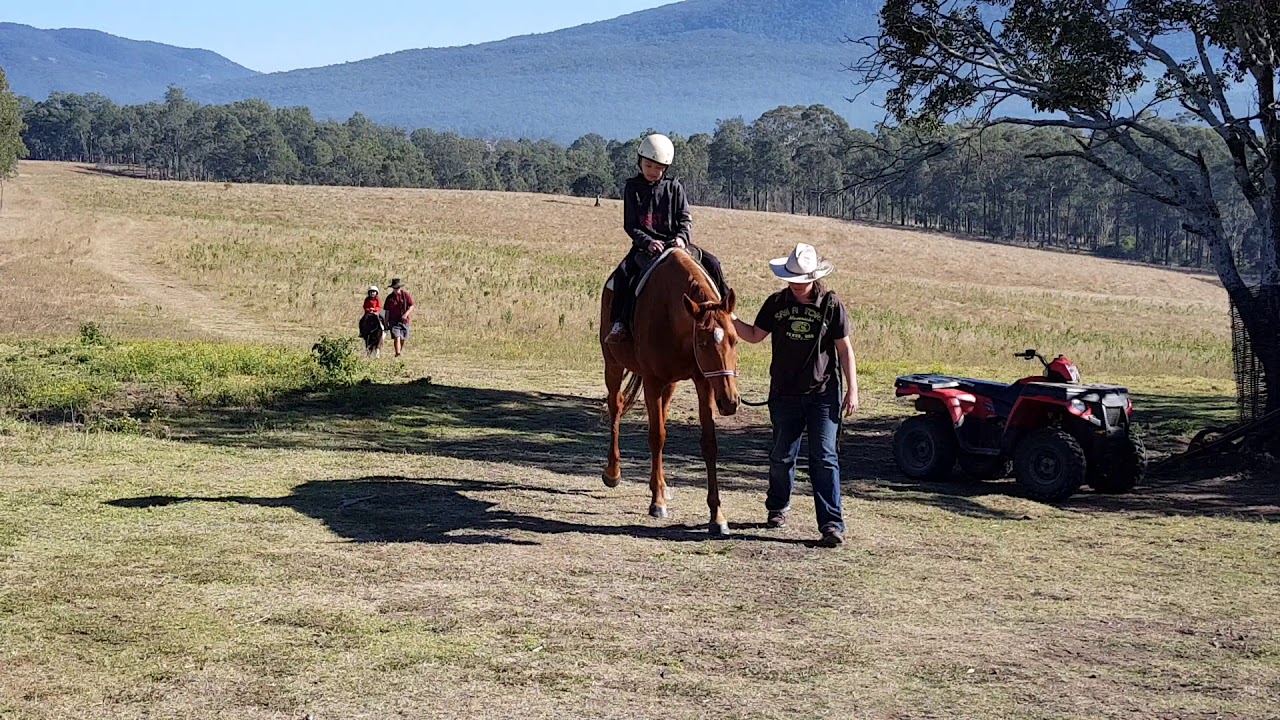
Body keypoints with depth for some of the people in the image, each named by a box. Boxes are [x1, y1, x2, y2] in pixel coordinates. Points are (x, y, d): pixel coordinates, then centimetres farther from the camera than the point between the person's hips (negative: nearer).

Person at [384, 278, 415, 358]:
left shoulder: (406, 295, -2)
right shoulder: (390, 298, 1)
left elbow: (411, 306, -2)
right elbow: (387, 311, 6)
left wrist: (406, 314, -18)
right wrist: (386, 322, 6)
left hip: (404, 320, 1)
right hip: (394, 321, -1)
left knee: (403, 338, 12)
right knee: (396, 337, -16)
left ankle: (401, 348, 41)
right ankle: (398, 353, -18)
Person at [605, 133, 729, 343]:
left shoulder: (674, 187, 6)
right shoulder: (632, 188, 3)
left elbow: (686, 219, 4)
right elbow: (630, 225, -1)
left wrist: (682, 237, -18)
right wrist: (648, 242, -18)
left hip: (675, 243, 2)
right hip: (644, 247, -1)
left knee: (712, 263, -15)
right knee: (624, 274, -29)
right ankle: (620, 323, -25)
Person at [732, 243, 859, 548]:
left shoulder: (831, 304, -4)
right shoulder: (777, 303, 4)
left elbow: (845, 349, -2)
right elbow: (755, 335, 9)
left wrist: (852, 391, -5)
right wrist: (730, 319, -7)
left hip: (823, 395, -3)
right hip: (785, 394, 3)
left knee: (824, 458, -8)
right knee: (782, 456, 14)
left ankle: (832, 524, -9)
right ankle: (777, 507, 36)